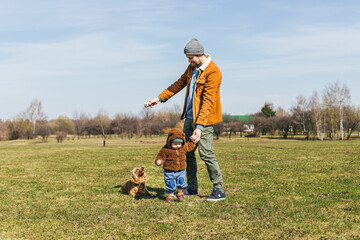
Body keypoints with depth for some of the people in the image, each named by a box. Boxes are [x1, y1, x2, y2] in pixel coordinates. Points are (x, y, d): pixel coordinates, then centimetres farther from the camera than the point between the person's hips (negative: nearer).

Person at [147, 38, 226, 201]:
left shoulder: (213, 72, -19)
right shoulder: (192, 67, 9)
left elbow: (208, 101, -25)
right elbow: (179, 84, 21)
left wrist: (200, 127, -31)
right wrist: (159, 98, 19)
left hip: (204, 118, -9)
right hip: (190, 117, 9)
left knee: (206, 153, -10)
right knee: (187, 152, 11)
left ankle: (219, 190, 1)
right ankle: (192, 188, 22)